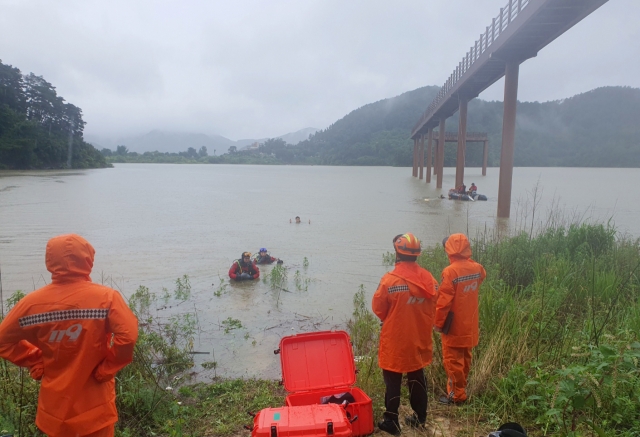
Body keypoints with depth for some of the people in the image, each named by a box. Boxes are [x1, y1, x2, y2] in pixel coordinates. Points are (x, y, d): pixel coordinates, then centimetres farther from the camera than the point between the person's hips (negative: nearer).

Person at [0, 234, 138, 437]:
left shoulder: (33, 302, -7)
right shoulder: (106, 297, -17)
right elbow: (128, 336, -26)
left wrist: (37, 363, 7)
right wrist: (107, 368, -12)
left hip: (55, 404, 3)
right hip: (95, 404, -3)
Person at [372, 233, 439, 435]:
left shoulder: (390, 279, -20)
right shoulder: (428, 278, -5)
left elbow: (378, 308, -9)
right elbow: (433, 306, 4)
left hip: (395, 339, -5)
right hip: (420, 339, 5)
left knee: (393, 381, 9)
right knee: (417, 378, 20)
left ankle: (391, 421, 16)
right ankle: (420, 418, 31)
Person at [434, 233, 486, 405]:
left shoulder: (450, 271, -23)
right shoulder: (477, 268, -4)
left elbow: (443, 301, -22)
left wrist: (438, 323, -10)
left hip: (454, 326, -7)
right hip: (470, 324, 7)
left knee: (453, 360, 6)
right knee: (464, 358, 19)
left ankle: (457, 395, 14)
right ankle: (461, 388, 33)